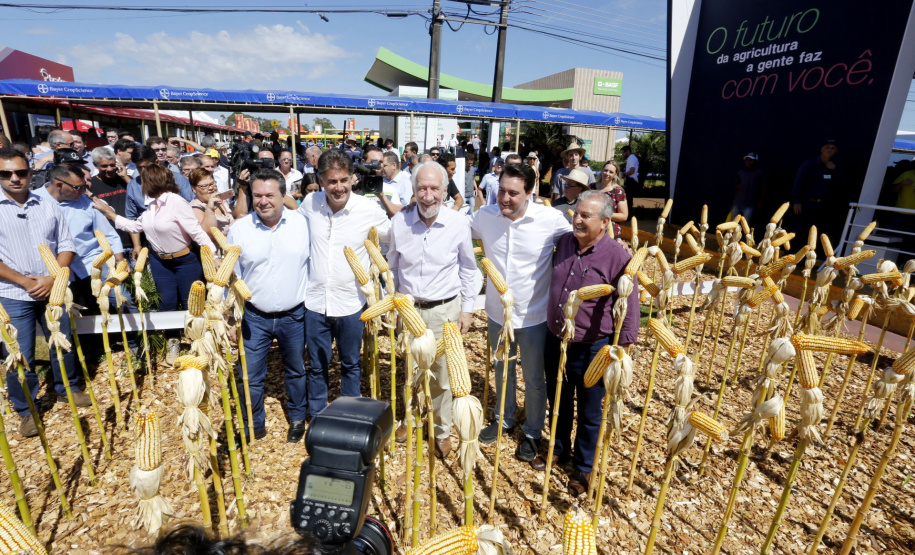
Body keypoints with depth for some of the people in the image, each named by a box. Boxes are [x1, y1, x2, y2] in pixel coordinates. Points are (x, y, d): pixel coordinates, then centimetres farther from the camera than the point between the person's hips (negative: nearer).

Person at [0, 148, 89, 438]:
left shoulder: (49, 206, 5)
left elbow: (66, 246, 4)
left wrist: (52, 278, -10)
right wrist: (25, 282, -14)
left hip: (53, 291, 3)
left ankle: (66, 389, 36)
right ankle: (26, 411, 22)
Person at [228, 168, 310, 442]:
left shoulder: (302, 223, -8)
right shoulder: (238, 229, -6)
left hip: (294, 315, 0)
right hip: (254, 316, 1)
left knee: (296, 370, 18)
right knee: (250, 376, 8)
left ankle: (297, 419, 41)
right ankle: (254, 426, 33)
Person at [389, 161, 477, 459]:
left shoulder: (459, 224, -12)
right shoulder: (399, 221, -8)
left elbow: (468, 269, 0)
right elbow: (392, 267, 6)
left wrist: (467, 308, 1)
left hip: (444, 310, -2)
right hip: (408, 308, 2)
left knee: (442, 375, 7)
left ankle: (443, 431, 30)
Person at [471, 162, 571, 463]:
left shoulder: (551, 219, -18)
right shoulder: (485, 215, -9)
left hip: (534, 315, -3)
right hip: (497, 312, 3)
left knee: (534, 380, 15)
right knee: (503, 371, 23)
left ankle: (532, 432, 39)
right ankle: (504, 419, 48)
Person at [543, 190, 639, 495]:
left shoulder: (618, 257, -17)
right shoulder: (564, 242, -1)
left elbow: (629, 308, -13)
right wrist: (553, 331, 16)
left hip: (592, 349, -5)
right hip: (555, 341, 5)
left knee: (589, 412, 15)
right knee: (559, 403, 23)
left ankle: (583, 467, 36)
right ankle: (559, 448, 47)